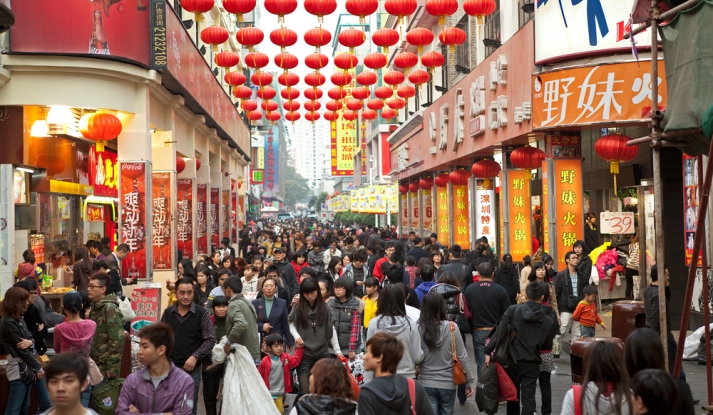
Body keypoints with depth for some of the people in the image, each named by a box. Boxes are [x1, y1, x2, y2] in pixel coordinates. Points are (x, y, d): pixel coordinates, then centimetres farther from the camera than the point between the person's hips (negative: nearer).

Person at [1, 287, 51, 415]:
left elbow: (31, 338, 10)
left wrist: (30, 342, -16)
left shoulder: (19, 319, 11)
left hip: (27, 365, 9)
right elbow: (22, 349, -16)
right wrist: (38, 368, -11)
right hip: (19, 368, -9)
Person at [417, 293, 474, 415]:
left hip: (426, 384, -1)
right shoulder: (452, 327, -8)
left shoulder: (419, 329, -10)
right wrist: (469, 381, 4)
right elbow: (462, 357, -4)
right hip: (448, 384, 1)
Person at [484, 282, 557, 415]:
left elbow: (500, 331, -11)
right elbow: (547, 344, 4)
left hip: (512, 361, 0)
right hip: (531, 364, 0)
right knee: (528, 399, 3)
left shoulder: (513, 310, -7)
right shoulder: (548, 322, -1)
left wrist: (488, 351, -9)